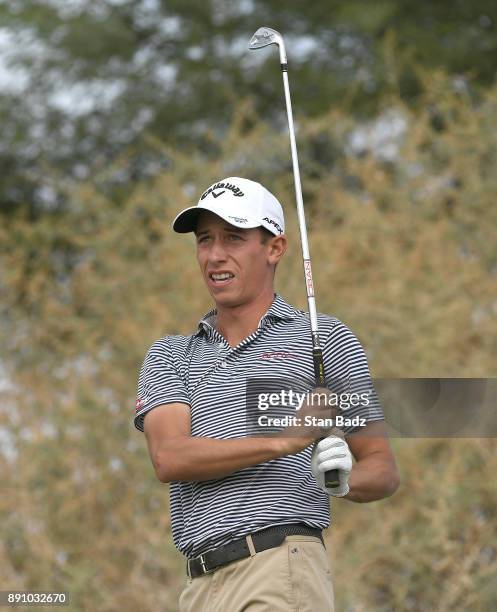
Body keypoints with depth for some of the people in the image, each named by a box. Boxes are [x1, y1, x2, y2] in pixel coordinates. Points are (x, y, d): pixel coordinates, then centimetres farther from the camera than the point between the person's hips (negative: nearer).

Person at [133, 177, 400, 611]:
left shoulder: (325, 339, 11)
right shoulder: (168, 356, 19)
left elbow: (383, 469, 13)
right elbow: (169, 458, -1)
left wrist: (344, 479, -12)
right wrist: (282, 440, -15)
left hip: (283, 574, -4)